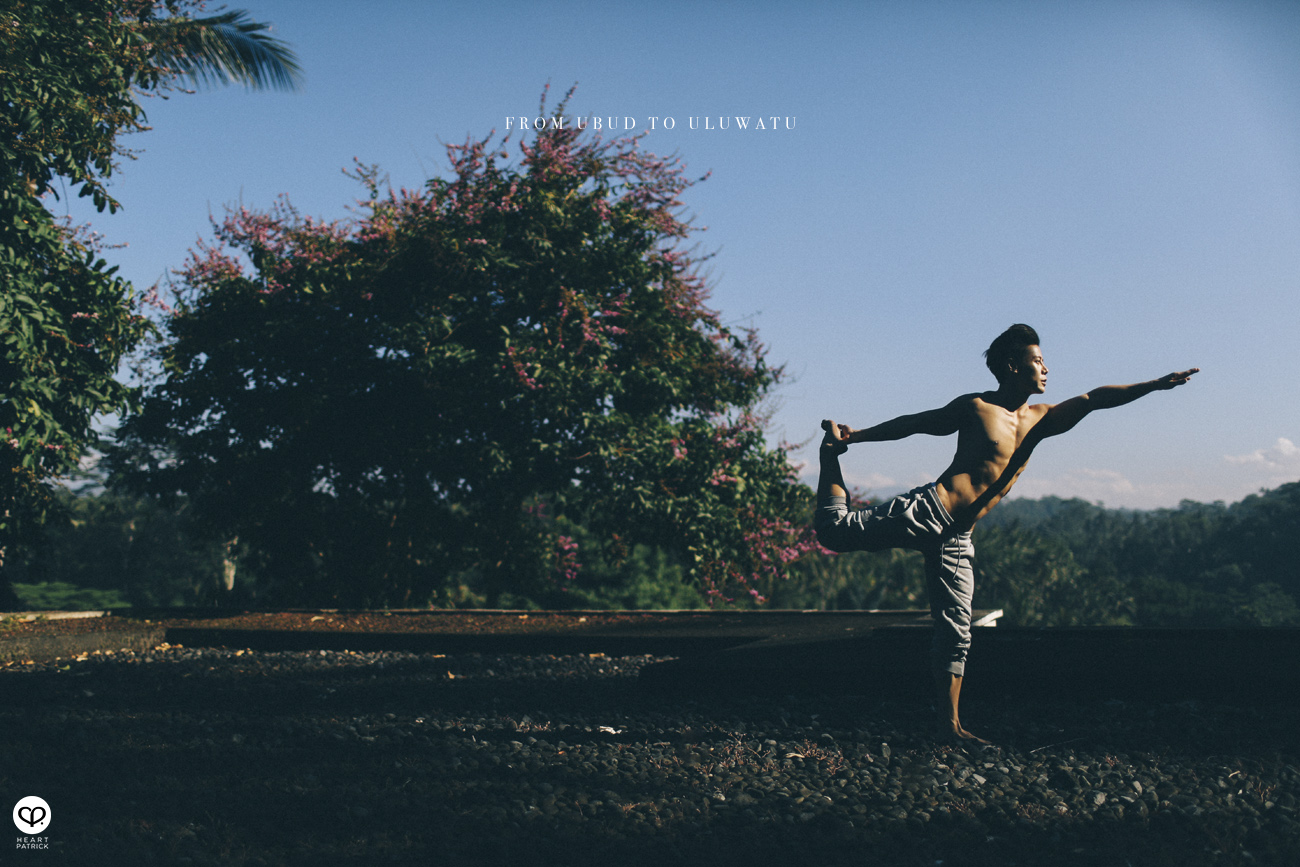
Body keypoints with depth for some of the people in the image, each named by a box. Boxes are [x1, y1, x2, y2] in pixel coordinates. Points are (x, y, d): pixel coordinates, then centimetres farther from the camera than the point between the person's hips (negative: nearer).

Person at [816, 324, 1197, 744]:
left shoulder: (1040, 420, 15)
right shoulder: (975, 408, 0)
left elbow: (1095, 399, 13)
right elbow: (915, 423, 5)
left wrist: (1155, 385, 6)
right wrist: (853, 437, 3)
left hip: (956, 537, 5)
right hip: (925, 512, -5)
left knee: (956, 633, 4)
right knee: (834, 529, -9)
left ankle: (949, 725, 10)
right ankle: (831, 455, 16)